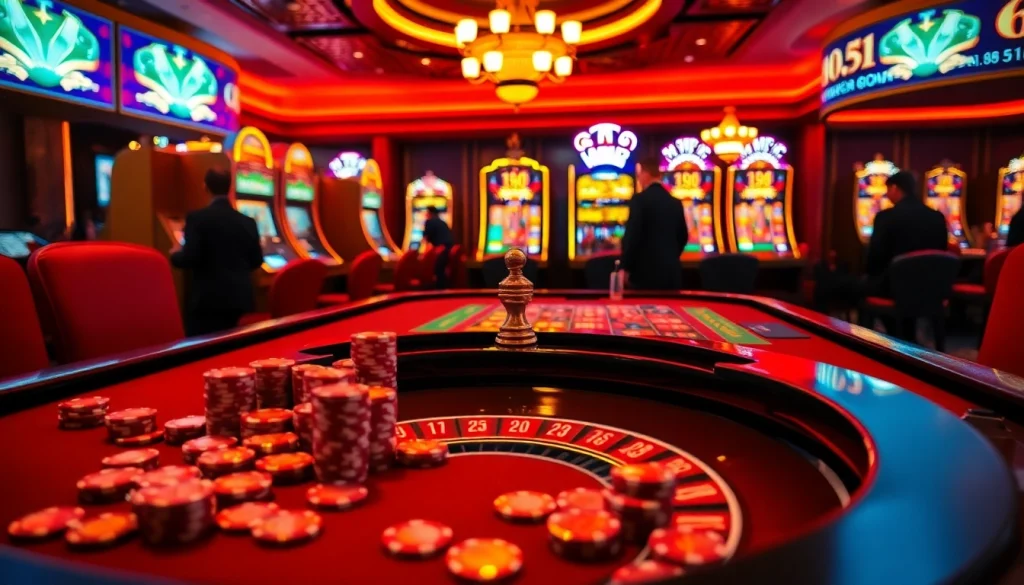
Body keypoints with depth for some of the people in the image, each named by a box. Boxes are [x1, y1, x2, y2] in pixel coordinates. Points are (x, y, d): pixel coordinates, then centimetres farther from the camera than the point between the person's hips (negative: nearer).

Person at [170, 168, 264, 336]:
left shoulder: (197, 218, -7)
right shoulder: (247, 222, 5)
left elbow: (190, 259, -13)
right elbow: (256, 261, 10)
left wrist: (175, 254, 9)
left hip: (207, 300, -4)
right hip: (240, 299, 4)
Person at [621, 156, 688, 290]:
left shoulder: (639, 200, -8)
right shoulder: (675, 202, 11)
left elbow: (631, 235, -14)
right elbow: (682, 237, 18)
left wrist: (626, 268, -6)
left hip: (646, 271, -6)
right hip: (672, 271, 6)